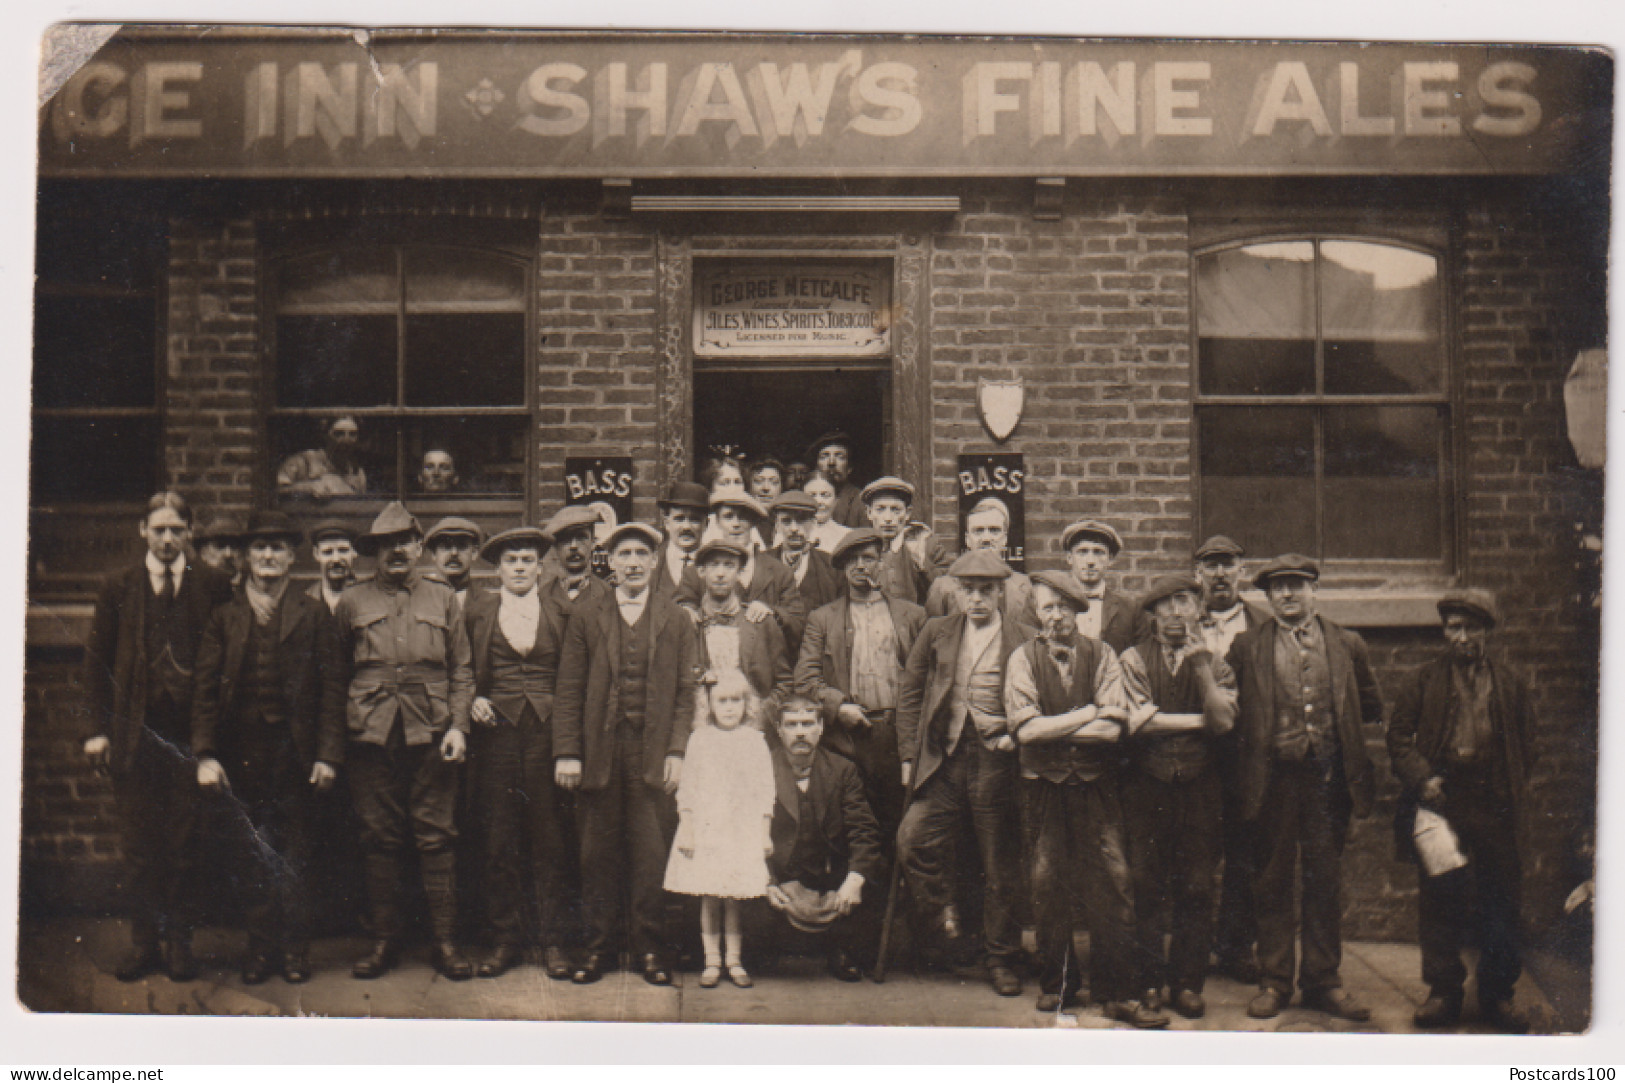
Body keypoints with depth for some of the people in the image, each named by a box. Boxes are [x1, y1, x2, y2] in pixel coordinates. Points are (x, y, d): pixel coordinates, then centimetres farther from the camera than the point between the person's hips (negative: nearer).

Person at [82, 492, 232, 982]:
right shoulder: (119, 590, 8)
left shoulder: (214, 588, 3)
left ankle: (178, 940, 14)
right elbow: (97, 660, 8)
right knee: (140, 844, 6)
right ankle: (144, 939, 17)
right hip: (135, 734, 1)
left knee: (184, 844, 3)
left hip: (190, 734, -1)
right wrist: (96, 728, 0)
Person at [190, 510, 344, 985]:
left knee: (295, 853, 4)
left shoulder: (313, 614, 5)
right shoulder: (225, 617, 8)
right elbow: (205, 689, 4)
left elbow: (331, 688, 1)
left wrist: (328, 754, -7)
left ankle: (295, 946, 14)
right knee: (253, 854, 6)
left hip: (296, 751, -1)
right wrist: (205, 754, -6)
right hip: (243, 753, 1)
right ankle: (261, 946, 16)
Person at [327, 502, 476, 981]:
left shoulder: (443, 599, 11)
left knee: (437, 837, 0)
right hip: (371, 736, 0)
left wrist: (458, 726, -1)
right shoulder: (352, 603, 10)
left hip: (431, 735, 0)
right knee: (379, 839, 4)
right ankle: (385, 938, 15)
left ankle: (446, 941, 6)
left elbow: (462, 671, 10)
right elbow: (338, 674, 12)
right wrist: (335, 735, 5)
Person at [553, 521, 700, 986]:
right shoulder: (586, 615, 7)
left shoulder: (676, 620, 7)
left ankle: (651, 948, 14)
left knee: (652, 856, 1)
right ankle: (598, 946, 19)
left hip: (653, 756, 0)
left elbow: (686, 691, 4)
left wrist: (677, 751, -5)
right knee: (599, 856, 7)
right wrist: (566, 752, -4)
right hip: (599, 752, 0)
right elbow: (569, 689, 3)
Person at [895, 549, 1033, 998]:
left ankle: (1001, 958, 20)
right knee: (914, 839, -15)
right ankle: (942, 916, 9)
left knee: (1002, 867, 5)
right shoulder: (936, 632, 10)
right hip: (944, 759, 2)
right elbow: (910, 693, 12)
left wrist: (1015, 737, -5)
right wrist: (909, 755, 6)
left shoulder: (1021, 640, 3)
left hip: (996, 760, -2)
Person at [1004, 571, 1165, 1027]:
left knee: (1111, 882, -4)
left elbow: (1112, 729, -9)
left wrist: (1052, 728, -10)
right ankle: (1057, 981, 23)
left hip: (1096, 784, 0)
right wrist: (1089, 713, -9)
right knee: (1048, 884, 6)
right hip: (1044, 785, 0)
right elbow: (1024, 729, -11)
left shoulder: (1102, 655, 2)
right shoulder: (1023, 658, 1)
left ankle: (1119, 992, 3)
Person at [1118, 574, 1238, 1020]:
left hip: (1200, 784, 2)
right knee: (1146, 886, -2)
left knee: (1197, 888, 1)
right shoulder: (1134, 659, 3)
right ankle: (1149, 979, 10)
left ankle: (1187, 983, 11)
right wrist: (1198, 720, -6)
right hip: (1147, 785, -1)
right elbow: (1139, 720, -9)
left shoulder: (1215, 661, 9)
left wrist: (1202, 667, -13)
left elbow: (1223, 721, -6)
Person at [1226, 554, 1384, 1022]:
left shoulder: (1347, 645, 10)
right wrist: (1253, 744, 0)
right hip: (1273, 776, -1)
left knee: (1326, 881, 7)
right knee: (1273, 881, 5)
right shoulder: (1247, 647, 5)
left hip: (1329, 776, 1)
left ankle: (1322, 979, 17)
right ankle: (1275, 980, 14)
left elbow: (1372, 709, 18)